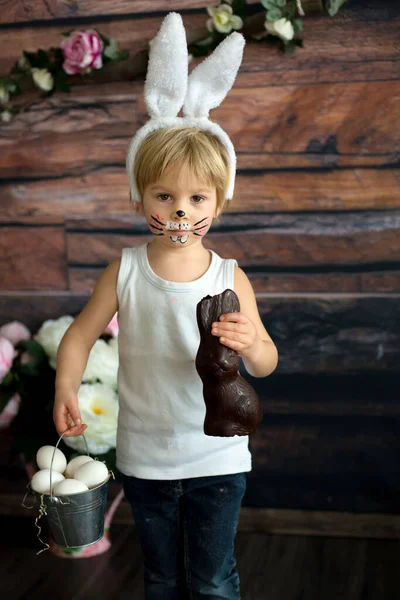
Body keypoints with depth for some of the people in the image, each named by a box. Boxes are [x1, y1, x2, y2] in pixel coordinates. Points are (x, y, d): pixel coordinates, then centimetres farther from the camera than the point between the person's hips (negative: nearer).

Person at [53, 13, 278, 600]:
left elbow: (266, 364, -9)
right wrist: (65, 389, -20)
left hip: (218, 459, -1)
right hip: (144, 458, 1)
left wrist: (250, 344, -32)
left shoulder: (230, 277, -13)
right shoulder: (125, 271, -10)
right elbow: (81, 335, -3)